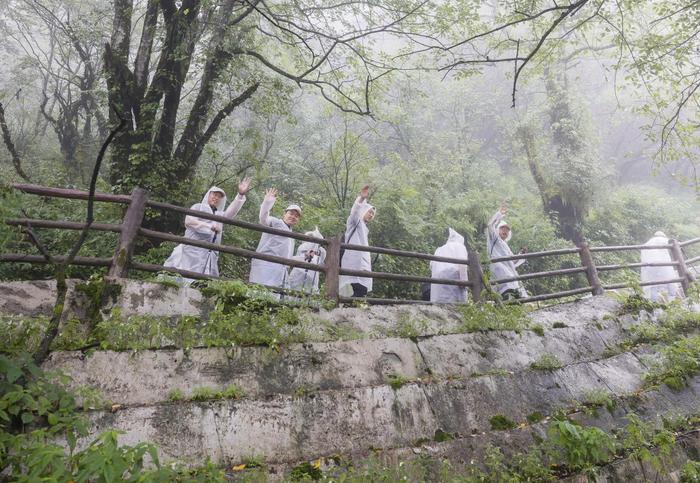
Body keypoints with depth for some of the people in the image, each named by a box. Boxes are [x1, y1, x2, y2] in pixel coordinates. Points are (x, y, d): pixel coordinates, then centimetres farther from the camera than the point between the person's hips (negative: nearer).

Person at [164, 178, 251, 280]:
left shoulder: (220, 214, 26)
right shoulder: (198, 207, 13)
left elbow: (232, 211, 5)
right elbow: (188, 221, -5)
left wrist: (241, 195, -10)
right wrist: (210, 227, -11)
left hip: (210, 255, 5)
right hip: (193, 249, -5)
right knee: (187, 277, -12)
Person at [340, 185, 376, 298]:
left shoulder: (365, 229, 29)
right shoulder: (355, 221, 6)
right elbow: (355, 210, -17)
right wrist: (361, 198, -36)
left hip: (363, 264, 8)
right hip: (354, 262, -8)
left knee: (362, 291, -2)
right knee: (360, 292, -20)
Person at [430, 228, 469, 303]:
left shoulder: (439, 249, 30)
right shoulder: (460, 246, 13)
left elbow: (432, 264, 19)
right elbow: (462, 264, -4)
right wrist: (463, 280, -10)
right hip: (452, 275, -5)